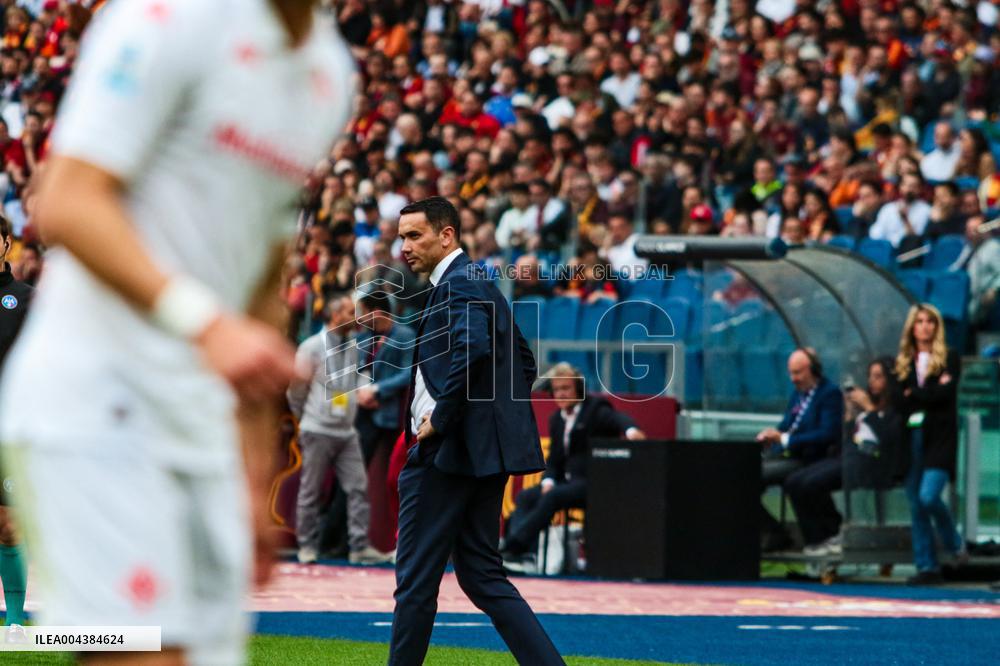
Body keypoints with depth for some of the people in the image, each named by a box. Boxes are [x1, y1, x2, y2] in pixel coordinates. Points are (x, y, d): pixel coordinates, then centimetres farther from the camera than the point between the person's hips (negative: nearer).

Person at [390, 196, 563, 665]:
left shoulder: (457, 284, -11)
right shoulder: (481, 283, 20)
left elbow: (473, 350, -29)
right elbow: (525, 363, 26)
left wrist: (440, 418, -21)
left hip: (449, 451, -10)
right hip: (486, 454, 10)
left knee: (416, 579, -2)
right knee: (481, 575, 10)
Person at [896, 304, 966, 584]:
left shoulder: (949, 358, 4)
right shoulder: (903, 361, 14)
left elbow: (946, 393, -10)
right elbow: (897, 398, 6)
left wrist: (913, 395, -4)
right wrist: (931, 391, -5)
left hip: (939, 437, -4)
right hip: (912, 437, 4)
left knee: (928, 496, -19)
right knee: (916, 505, 2)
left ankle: (954, 543, 7)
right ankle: (927, 567, 7)